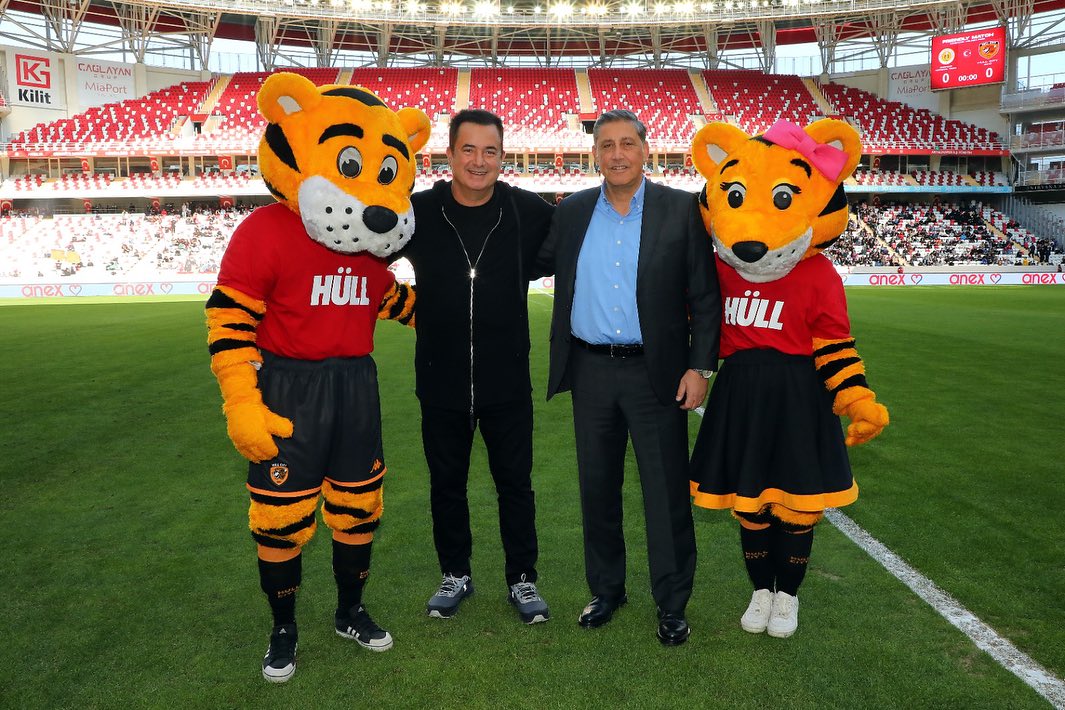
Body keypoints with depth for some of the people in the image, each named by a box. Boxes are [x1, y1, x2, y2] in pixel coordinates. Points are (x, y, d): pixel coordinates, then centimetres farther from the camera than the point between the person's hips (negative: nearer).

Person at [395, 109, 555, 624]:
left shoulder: (530, 212, -7)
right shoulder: (416, 212, -6)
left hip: (508, 382, -1)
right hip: (440, 382, 1)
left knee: (515, 484, 12)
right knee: (446, 484, 15)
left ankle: (522, 579, 30)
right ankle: (455, 575, 35)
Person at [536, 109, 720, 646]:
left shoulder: (681, 210, -2)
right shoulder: (571, 212, 7)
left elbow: (705, 294, -2)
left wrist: (700, 366, -7)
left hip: (657, 372, -3)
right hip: (590, 372, 3)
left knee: (667, 492, 4)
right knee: (597, 487, 13)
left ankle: (672, 603, 21)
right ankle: (605, 589, 31)